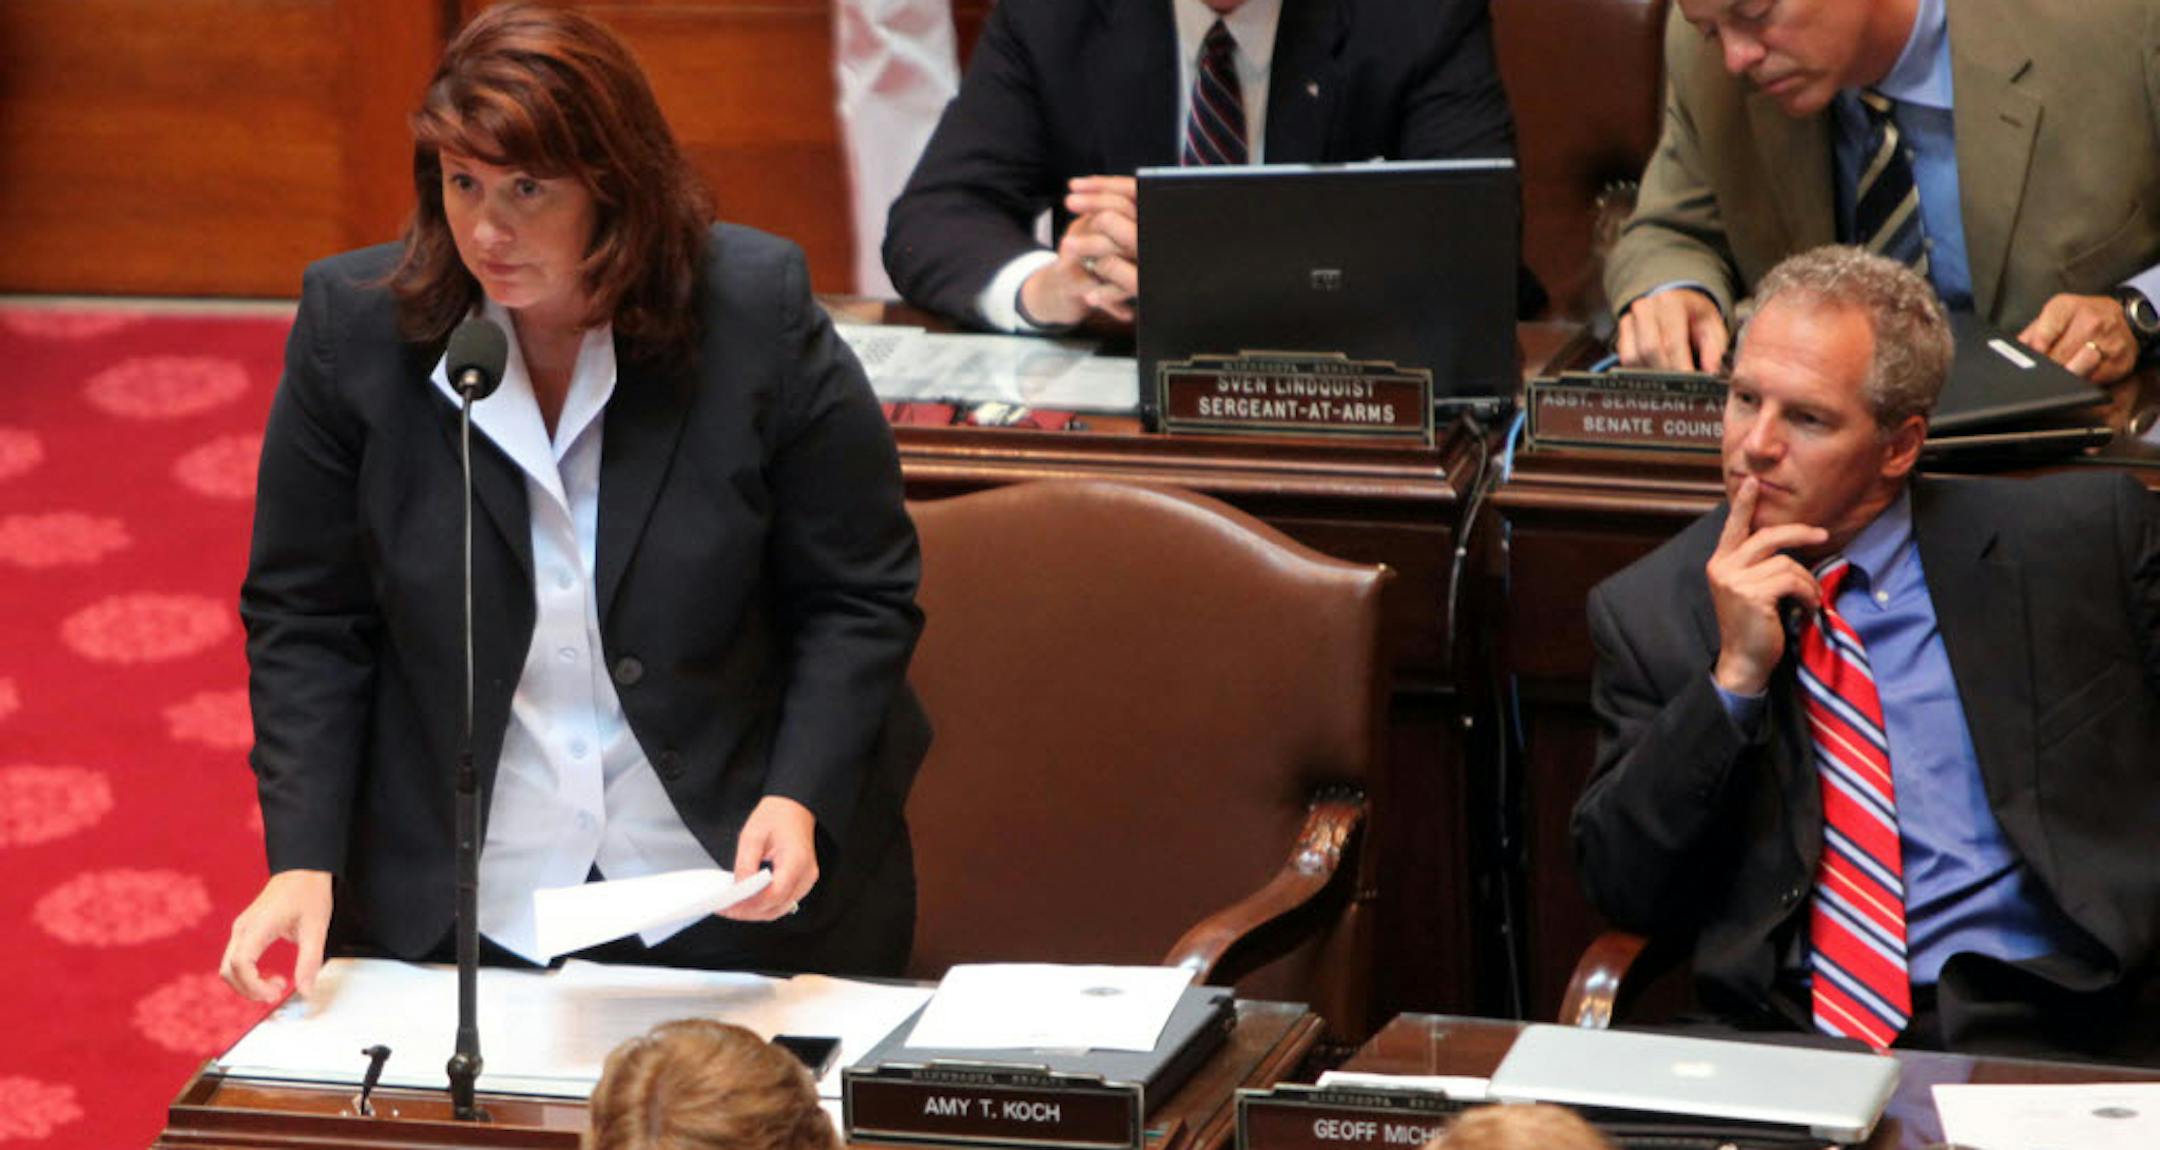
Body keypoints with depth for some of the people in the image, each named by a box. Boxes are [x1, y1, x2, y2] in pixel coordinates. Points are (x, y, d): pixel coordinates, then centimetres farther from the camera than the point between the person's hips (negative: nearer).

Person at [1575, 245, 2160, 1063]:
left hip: (2045, 1030, -2)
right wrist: (1734, 677, -6)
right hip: (1790, 1036, 2)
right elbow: (1625, 894, 4)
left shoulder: (2086, 536, 8)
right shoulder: (1649, 610, 11)